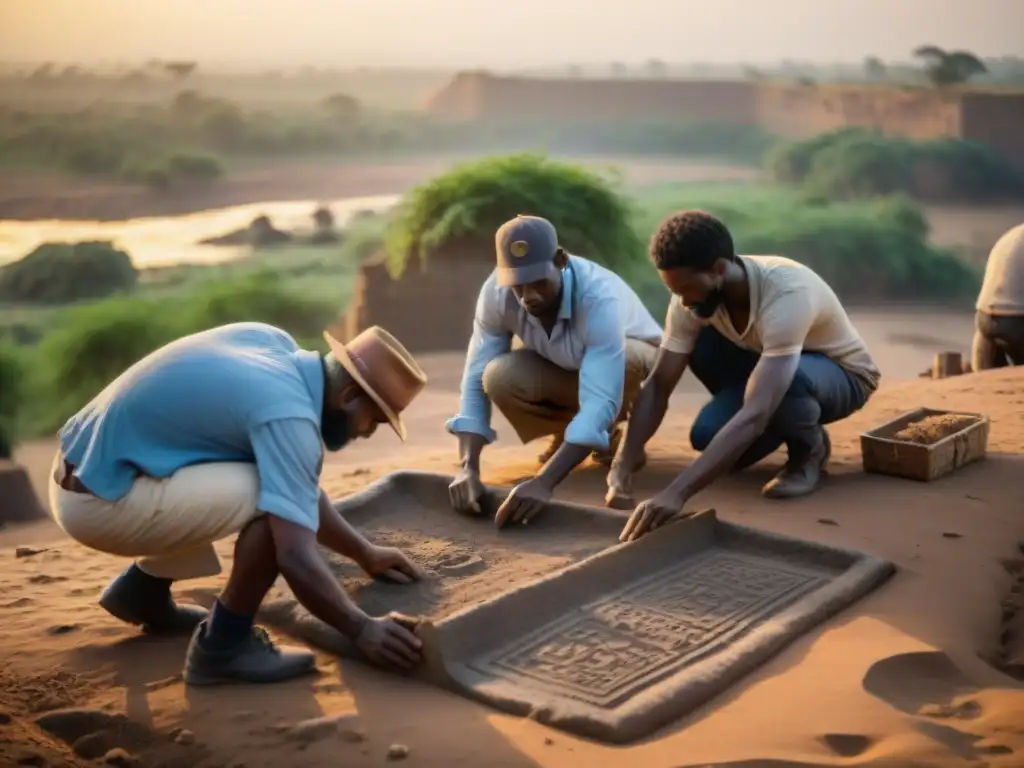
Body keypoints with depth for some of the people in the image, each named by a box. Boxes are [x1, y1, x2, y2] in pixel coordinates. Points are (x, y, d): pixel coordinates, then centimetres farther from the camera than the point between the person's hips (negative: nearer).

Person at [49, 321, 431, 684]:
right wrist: (364, 630, -13)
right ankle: (223, 646, -4)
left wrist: (364, 553, 20)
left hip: (87, 473, 9)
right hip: (98, 502, -9)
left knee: (282, 484, 18)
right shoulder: (287, 414, -21)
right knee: (276, 501, -19)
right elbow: (295, 558, -26)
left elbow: (303, 492, 16)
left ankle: (143, 590, 25)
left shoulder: (275, 345, 6)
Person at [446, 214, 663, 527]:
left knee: (624, 361, -40)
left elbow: (600, 402, -47)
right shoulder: (496, 292, -28)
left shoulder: (600, 298, -41)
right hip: (563, 371, 3)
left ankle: (614, 435, -5)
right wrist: (468, 468, -38)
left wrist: (543, 483, -57)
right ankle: (567, 433, 3)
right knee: (499, 378, -29)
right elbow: (475, 379, -24)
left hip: (635, 359, -3)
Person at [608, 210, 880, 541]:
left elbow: (754, 415, -48)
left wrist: (677, 492, -55)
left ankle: (809, 447, -8)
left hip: (843, 375, -5)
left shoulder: (786, 295, -40)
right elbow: (657, 387, -20)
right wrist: (620, 469, -34)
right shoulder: (695, 295, -22)